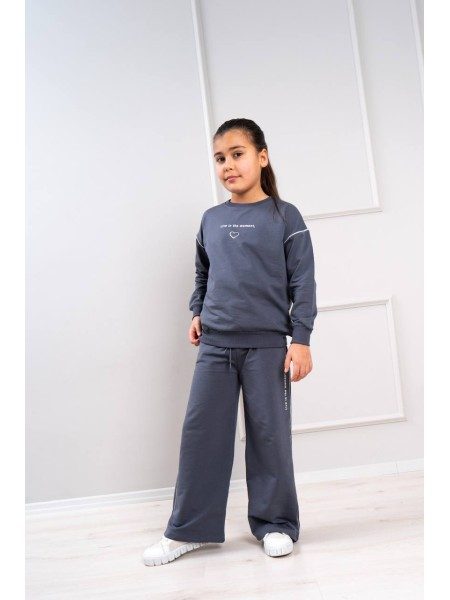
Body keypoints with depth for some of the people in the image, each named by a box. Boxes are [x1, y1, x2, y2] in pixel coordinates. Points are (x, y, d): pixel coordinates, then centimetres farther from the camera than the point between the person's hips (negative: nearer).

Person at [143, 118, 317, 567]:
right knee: (200, 432, 5)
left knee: (269, 434, 5)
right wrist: (197, 312, 10)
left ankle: (275, 524, 23)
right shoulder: (211, 220, 10)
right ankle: (189, 529, 19)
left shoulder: (284, 216, -1)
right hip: (215, 344, 4)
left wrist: (301, 339, -8)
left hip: (267, 343, -3)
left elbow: (302, 281, -3)